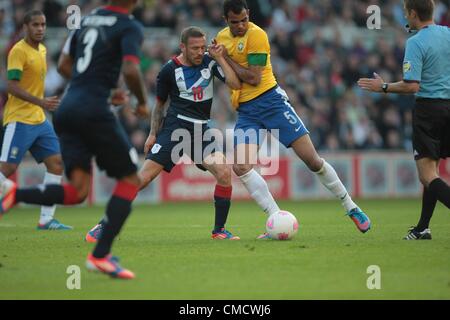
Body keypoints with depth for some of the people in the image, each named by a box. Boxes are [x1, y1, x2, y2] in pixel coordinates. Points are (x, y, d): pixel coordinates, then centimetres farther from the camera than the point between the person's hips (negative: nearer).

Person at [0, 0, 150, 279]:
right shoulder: (130, 27, -4)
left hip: (67, 109, 7)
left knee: (77, 191, 3)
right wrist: (143, 102, 0)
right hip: (94, 112, -7)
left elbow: (63, 65, 24)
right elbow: (130, 71, -19)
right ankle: (101, 255, 2)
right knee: (130, 180, 8)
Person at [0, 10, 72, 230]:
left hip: (39, 120, 8)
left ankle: (46, 219, 1)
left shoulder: (42, 49, 13)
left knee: (56, 163, 0)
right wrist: (41, 102, -26)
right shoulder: (18, 51, -12)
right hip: (19, 119, -8)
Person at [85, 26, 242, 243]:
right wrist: (153, 134, 3)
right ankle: (104, 225, -9)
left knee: (224, 172, -18)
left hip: (201, 131, 3)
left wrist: (220, 58, -12)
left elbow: (236, 84, -6)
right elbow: (159, 105, 9)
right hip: (174, 127, -3)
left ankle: (219, 230, -2)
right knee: (145, 176, -14)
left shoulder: (209, 61, 3)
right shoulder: (169, 70, -3)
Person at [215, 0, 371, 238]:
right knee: (240, 167, -15)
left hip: (269, 100, -6)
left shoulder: (256, 35, -12)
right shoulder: (221, 37, 9)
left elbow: (253, 78, -17)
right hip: (245, 111, 6)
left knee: (312, 159, -6)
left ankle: (351, 208, 10)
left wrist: (226, 58, -11)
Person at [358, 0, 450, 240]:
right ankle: (423, 228, 21)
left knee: (427, 175, -5)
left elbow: (412, 86, -18)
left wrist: (383, 87, -6)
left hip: (428, 108, -7)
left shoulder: (415, 43, -13)